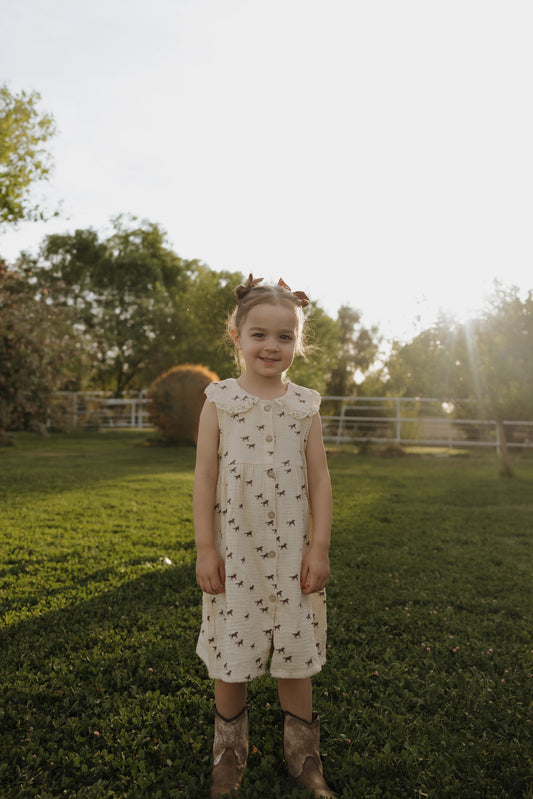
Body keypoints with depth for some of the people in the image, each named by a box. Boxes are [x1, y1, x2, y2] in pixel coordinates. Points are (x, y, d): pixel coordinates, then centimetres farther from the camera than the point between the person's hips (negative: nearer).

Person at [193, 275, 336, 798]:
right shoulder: (219, 401, -3)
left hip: (292, 549, 1)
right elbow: (204, 478, -3)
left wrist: (319, 547, -2)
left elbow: (319, 480, 2)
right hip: (233, 549, -1)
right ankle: (229, 756, 35)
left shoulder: (304, 406, 1)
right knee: (230, 655, 11)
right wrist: (205, 548, -6)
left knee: (295, 655, 12)